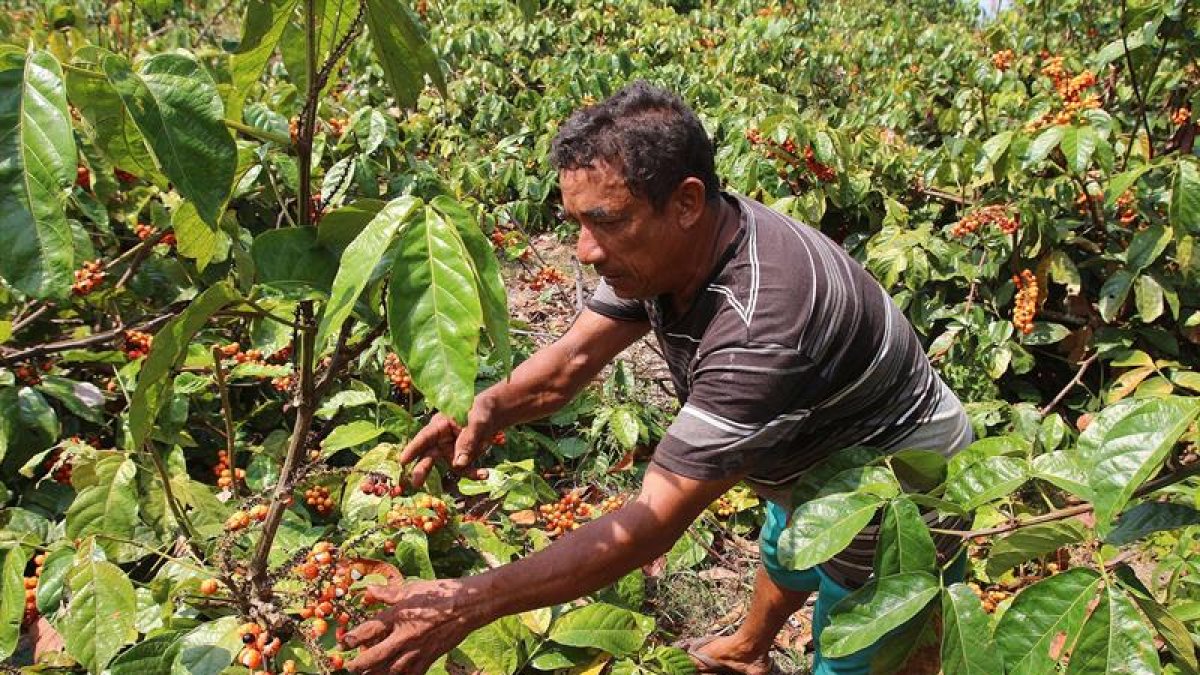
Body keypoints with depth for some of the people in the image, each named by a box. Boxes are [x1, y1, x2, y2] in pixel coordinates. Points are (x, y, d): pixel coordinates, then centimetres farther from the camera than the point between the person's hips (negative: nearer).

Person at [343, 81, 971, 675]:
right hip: (810, 471, 9)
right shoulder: (667, 242, -16)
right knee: (784, 555, 32)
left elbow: (652, 523, -42)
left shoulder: (762, 327, -43)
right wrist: (487, 407, -33)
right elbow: (573, 358, -13)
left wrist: (468, 604, -43)